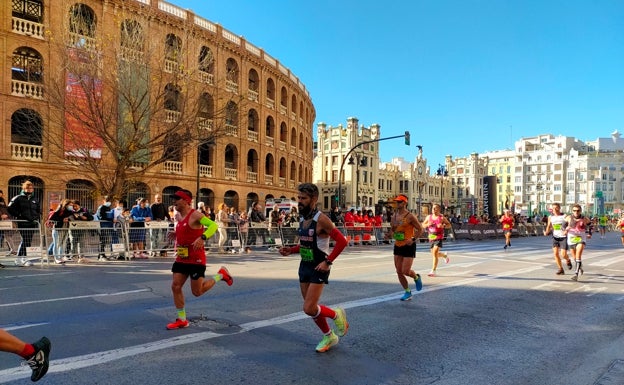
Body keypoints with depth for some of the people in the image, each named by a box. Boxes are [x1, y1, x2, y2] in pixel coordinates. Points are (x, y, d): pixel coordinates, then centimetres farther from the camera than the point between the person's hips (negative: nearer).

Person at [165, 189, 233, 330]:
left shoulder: (195, 215, -16)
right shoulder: (180, 217, 11)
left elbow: (213, 225, -26)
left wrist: (202, 238, -41)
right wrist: (176, 235, 10)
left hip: (196, 259, -8)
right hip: (181, 258, 8)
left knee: (197, 292, 0)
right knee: (175, 287, 3)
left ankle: (221, 274, 21)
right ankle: (182, 320, 15)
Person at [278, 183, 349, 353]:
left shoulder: (321, 219, -18)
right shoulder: (302, 219, 6)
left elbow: (342, 241, -20)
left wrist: (328, 262, -21)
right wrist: (290, 250, 3)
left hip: (318, 268, -8)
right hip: (304, 266, 8)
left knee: (309, 309, -11)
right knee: (311, 307, 13)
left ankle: (337, 314, 18)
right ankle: (329, 336, 34)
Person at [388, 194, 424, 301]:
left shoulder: (410, 216, -11)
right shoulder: (394, 216, 7)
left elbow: (420, 229, -7)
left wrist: (413, 239, -18)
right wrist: (392, 234, -2)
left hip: (408, 246, -6)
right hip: (398, 246, 6)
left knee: (406, 271, -10)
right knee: (399, 272, 6)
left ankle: (416, 278, 25)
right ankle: (407, 292, 21)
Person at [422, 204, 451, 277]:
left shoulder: (442, 217, -5)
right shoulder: (428, 217, 6)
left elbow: (449, 225, 1)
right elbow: (423, 225, 11)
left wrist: (443, 226, -18)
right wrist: (427, 224, -10)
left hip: (439, 238, -5)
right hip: (431, 238, 5)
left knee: (435, 253, -17)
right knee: (433, 254, 15)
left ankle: (433, 271, -11)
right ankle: (445, 255, 48)